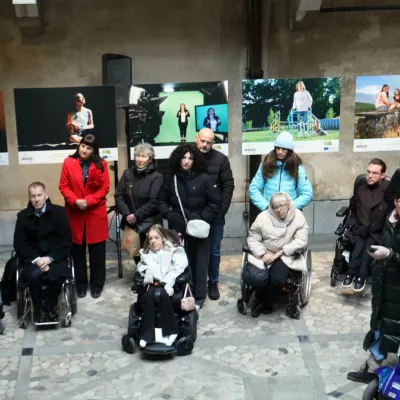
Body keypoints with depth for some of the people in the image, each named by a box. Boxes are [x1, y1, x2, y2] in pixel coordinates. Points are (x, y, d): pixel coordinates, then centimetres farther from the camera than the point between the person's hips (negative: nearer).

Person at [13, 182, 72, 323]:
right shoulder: (23, 216, 2)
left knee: (58, 275, -32)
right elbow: (19, 244, 1)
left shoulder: (59, 212, 0)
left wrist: (50, 258, -16)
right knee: (33, 275, -32)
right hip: (32, 258, 1)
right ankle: (38, 308, -5)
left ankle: (49, 306, -5)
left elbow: (67, 241, -2)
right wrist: (35, 259, -15)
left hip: (55, 257, 0)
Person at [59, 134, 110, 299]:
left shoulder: (101, 164, -1)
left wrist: (88, 201, -16)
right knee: (77, 251, 9)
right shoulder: (69, 162, 0)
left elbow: (105, 187, -4)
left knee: (97, 252, 6)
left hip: (96, 213, 0)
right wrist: (75, 201, -17)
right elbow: (63, 186, -1)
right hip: (74, 214, 1)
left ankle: (96, 285, 19)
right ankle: (80, 284, 21)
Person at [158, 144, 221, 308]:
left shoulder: (204, 179, -4)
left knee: (198, 262, 3)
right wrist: (169, 214, -3)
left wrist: (203, 218, -10)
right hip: (177, 228, 2)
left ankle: (198, 297, 14)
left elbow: (216, 203, -2)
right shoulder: (170, 179, 4)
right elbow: (162, 201, 14)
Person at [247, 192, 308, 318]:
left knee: (277, 279, -29)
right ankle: (261, 300, 8)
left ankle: (265, 302, 4)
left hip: (285, 255, -1)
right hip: (264, 253, 1)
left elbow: (301, 241, -11)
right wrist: (263, 254, -21)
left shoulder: (298, 217, -6)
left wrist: (279, 253, -16)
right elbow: (253, 239, -3)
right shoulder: (263, 217, -5)